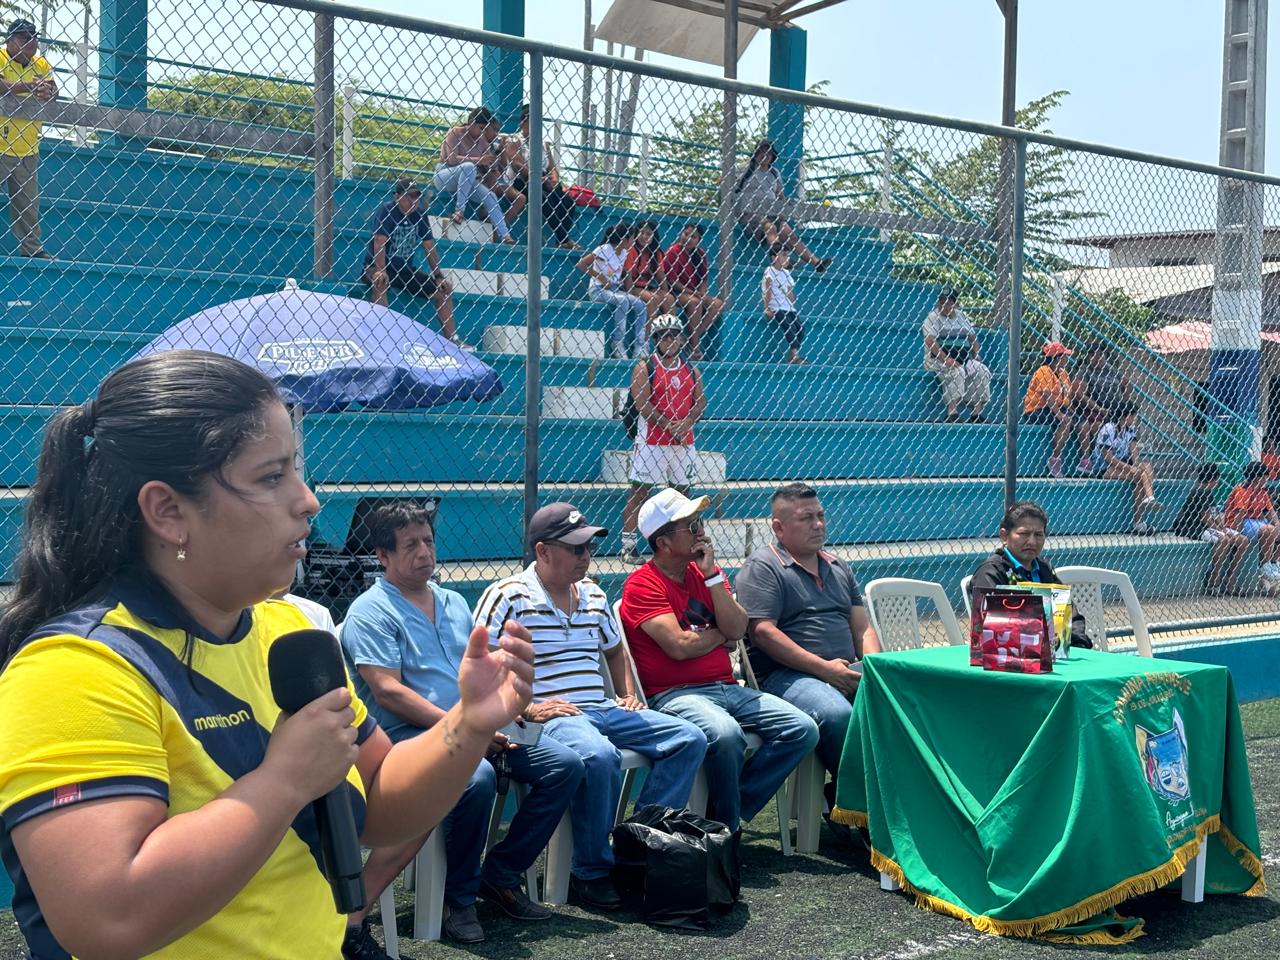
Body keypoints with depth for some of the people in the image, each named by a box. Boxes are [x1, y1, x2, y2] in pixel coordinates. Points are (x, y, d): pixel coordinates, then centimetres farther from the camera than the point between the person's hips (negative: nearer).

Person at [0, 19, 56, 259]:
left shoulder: (42, 65, 10)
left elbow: (54, 90, -3)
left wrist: (48, 93, -26)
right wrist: (27, 87, -34)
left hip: (27, 149, 5)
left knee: (28, 203, 10)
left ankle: (31, 248, 15)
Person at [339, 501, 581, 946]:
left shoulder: (454, 603, 19)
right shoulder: (371, 612, -5)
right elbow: (388, 692, -15)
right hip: (411, 734, -8)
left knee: (564, 765, -6)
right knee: (477, 778, -36)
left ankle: (500, 875, 4)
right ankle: (459, 895, -12)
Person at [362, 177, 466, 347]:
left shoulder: (420, 214, 3)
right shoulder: (386, 211, -13)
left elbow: (430, 248, 7)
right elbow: (380, 242, -26)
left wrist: (439, 276, 1)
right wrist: (381, 271, -40)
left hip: (405, 270, 6)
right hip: (378, 266, -6)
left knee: (444, 290, -2)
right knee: (381, 282, -40)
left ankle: (452, 339, -2)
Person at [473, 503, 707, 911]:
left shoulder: (593, 595, 17)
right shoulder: (509, 596, -5)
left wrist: (628, 695, 18)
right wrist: (526, 708, -17)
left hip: (603, 709, 8)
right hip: (549, 716, -8)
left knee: (690, 739, -6)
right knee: (600, 755, -38)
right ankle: (593, 871, -19)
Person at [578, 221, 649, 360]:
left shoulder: (623, 253, 9)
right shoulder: (605, 250, -12)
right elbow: (581, 264, -15)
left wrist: (628, 291, 5)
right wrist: (600, 277, -16)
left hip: (615, 290, 7)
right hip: (597, 290, -7)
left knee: (641, 305, -13)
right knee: (623, 301, -34)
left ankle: (640, 348, -16)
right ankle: (618, 344, -29)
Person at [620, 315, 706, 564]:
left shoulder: (690, 370, 13)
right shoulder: (645, 367, -2)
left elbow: (701, 401, 7)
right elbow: (642, 404, -11)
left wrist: (687, 422, -13)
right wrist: (670, 427, -16)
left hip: (684, 441, 5)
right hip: (651, 439, -5)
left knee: (681, 489, 7)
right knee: (640, 489, -5)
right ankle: (628, 543, -2)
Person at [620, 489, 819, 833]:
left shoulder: (708, 572, 16)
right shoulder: (642, 585, -6)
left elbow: (738, 629, 2)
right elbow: (679, 646, -16)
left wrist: (711, 575, -5)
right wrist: (721, 635, 2)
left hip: (728, 688, 8)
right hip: (675, 694, -8)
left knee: (803, 730, -8)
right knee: (726, 735, -37)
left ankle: (723, 813, -7)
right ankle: (726, 831, -11)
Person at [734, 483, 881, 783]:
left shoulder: (839, 567, 24)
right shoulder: (761, 568, 0)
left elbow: (862, 627, 21)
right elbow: (763, 632, -11)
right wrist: (823, 668, -16)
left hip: (846, 672, 7)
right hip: (786, 675, -7)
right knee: (837, 715, -36)